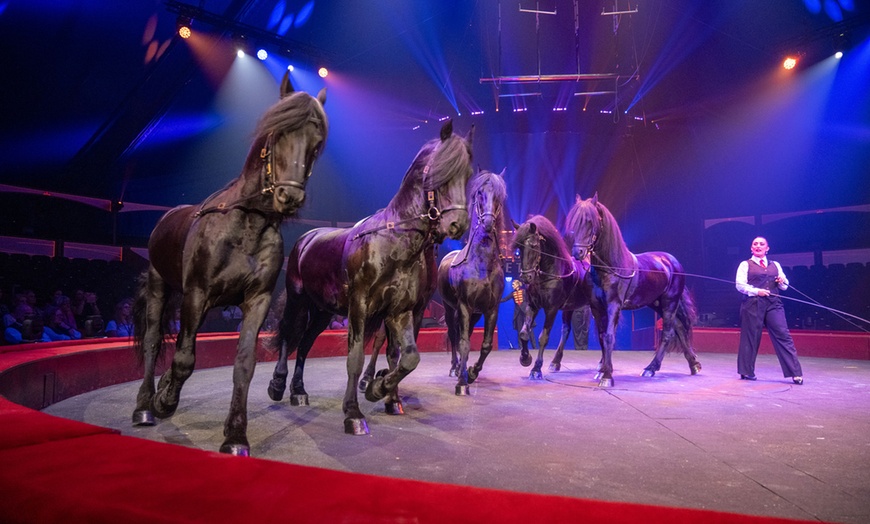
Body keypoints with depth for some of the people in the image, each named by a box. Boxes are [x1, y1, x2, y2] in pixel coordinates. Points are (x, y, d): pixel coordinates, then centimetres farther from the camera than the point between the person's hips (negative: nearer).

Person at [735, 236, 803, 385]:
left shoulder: (775, 265, 19)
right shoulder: (745, 265, 6)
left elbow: (785, 286, 20)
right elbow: (740, 285, -3)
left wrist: (782, 281, -3)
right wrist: (756, 291, -18)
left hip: (773, 304, 3)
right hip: (753, 304, -3)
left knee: (783, 335, -6)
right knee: (750, 337, 0)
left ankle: (796, 373, -5)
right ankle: (746, 371, 12)